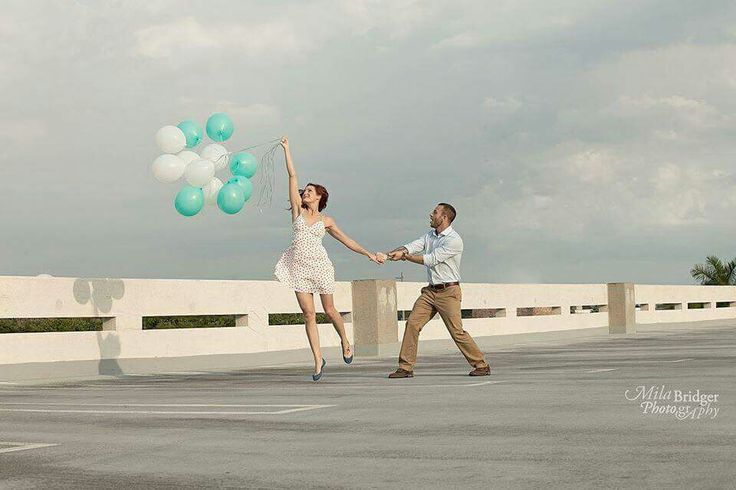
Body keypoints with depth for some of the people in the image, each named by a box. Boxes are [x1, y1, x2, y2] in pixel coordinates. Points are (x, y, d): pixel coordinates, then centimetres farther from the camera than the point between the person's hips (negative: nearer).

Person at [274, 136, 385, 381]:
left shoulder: (326, 221, 8)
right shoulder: (298, 210, 8)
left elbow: (346, 240, 15)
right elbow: (292, 176, 8)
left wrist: (370, 254, 13)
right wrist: (286, 150, 8)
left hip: (319, 265, -1)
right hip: (299, 267, 1)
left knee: (329, 311, 5)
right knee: (309, 315, -2)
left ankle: (345, 342, 32)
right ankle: (318, 360, 1)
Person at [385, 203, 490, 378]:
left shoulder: (454, 240, -15)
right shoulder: (430, 236, 12)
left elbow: (430, 260, -18)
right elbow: (412, 247, -3)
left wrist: (404, 256, -13)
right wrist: (395, 252, -24)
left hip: (448, 292, -7)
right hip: (430, 291, 7)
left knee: (457, 331, -7)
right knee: (412, 323, -4)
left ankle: (481, 365, 6)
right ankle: (405, 368, 0)